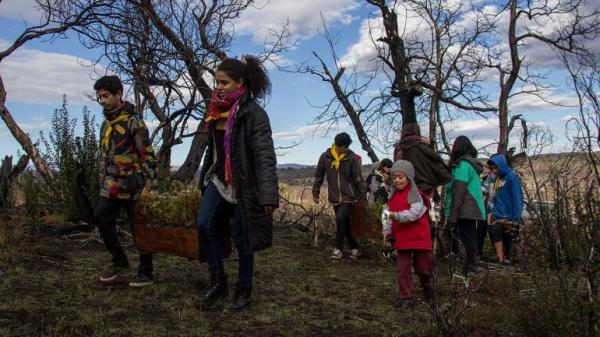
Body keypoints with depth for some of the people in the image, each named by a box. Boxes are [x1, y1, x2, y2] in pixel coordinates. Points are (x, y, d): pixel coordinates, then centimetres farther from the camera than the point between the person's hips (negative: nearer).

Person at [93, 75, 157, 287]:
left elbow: (147, 155, -14)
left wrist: (149, 181, -17)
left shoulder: (133, 121, -12)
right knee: (101, 217, -1)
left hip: (132, 185, -7)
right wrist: (102, 180, 20)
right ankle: (119, 260, 18)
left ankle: (146, 273, 12)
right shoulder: (106, 123, 14)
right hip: (112, 184, 7)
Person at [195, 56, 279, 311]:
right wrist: (204, 178, 23)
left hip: (244, 186, -6)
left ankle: (244, 291, 22)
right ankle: (218, 282, 8)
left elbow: (265, 155, -21)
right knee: (205, 225, -8)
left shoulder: (254, 113, -14)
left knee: (242, 238, 3)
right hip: (219, 181, 6)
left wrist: (269, 194, -28)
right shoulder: (217, 111, 9)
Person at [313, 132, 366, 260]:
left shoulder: (351, 158, -7)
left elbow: (358, 177, -4)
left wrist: (363, 194, -8)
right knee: (345, 223, 10)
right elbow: (319, 175, 7)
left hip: (348, 196, -3)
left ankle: (338, 249, -5)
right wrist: (315, 193, 10)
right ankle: (354, 248, 25)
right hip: (334, 197, 3)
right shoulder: (325, 157, -2)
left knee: (340, 219, -18)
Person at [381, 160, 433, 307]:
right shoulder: (393, 196, 9)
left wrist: (397, 216, -34)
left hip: (419, 238, -5)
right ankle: (405, 297, 13)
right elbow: (389, 216, 13)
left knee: (422, 267, 10)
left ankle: (427, 285, 41)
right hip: (401, 239, 6)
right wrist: (387, 231, 2)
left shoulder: (414, 193, -14)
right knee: (402, 269, 4)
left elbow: (415, 213, -26)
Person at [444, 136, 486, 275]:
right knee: (470, 236, 12)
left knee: (467, 236, -6)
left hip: (466, 210, -9)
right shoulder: (472, 163, 17)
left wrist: (453, 213, -18)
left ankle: (471, 266, -5)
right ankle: (472, 266, 19)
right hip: (475, 209, 9)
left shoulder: (463, 164, -11)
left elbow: (459, 189, -18)